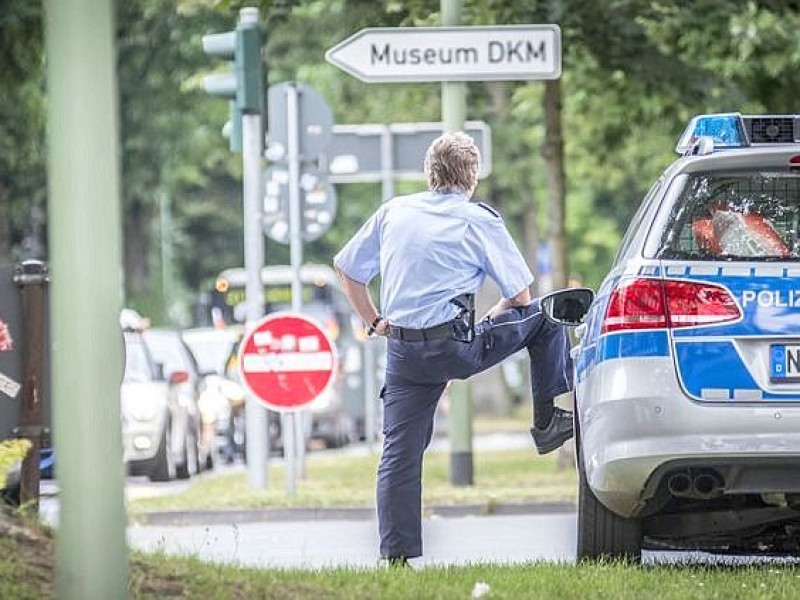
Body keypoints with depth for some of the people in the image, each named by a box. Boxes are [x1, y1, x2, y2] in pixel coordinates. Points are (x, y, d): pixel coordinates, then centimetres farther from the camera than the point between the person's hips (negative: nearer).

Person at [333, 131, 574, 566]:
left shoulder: (394, 212, 11)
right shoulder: (479, 221, 0)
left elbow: (345, 268, 18)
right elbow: (520, 295, 2)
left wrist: (374, 322, 23)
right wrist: (485, 323, 20)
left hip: (403, 352, 4)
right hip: (458, 346, -4)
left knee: (399, 454, 7)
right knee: (543, 316, 17)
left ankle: (396, 557, 2)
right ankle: (547, 421, 21)